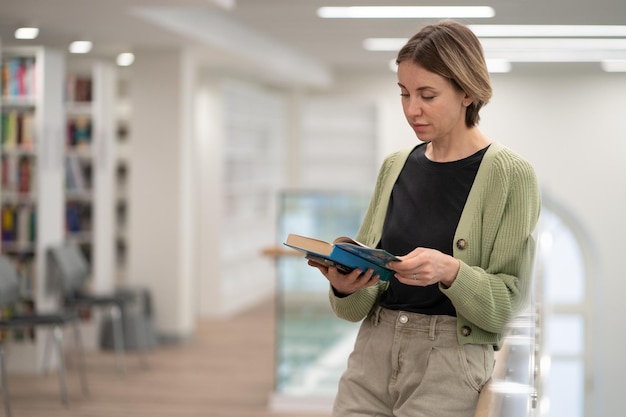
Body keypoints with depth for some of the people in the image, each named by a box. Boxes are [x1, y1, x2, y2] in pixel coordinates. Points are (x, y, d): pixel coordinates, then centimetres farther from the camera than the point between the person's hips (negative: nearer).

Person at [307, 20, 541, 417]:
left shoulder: (509, 175, -5)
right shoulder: (395, 166, 11)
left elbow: (508, 302, -7)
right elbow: (360, 306, 13)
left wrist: (450, 272, -25)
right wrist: (345, 287, -10)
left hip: (452, 359, -4)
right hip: (373, 352, 5)